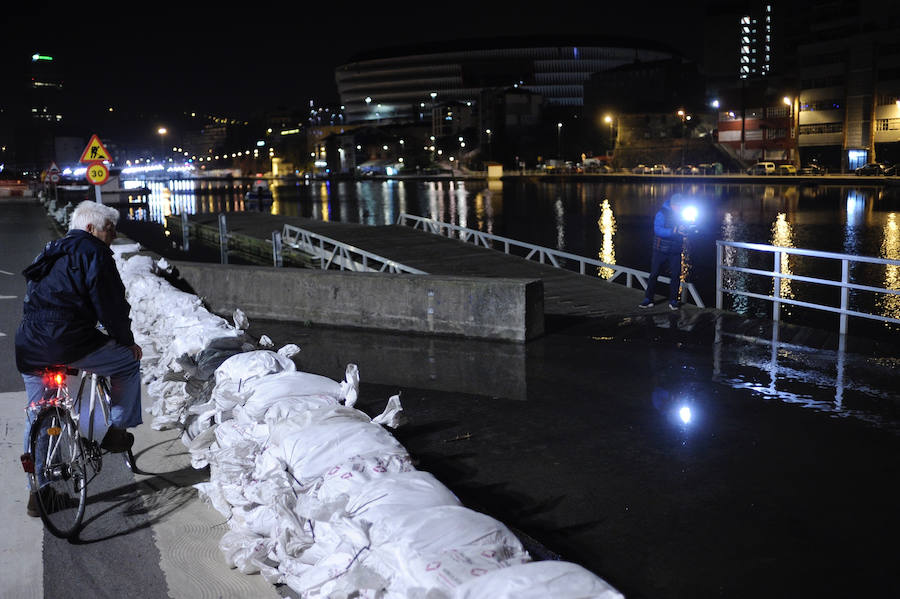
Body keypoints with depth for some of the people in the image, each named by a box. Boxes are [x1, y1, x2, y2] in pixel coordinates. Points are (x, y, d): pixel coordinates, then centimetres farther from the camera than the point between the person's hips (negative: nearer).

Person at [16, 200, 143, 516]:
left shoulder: (51, 252, 23)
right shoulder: (94, 253, -4)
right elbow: (110, 304, -9)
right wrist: (127, 341, 3)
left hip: (29, 348, 8)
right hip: (71, 342, -8)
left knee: (37, 418, 18)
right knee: (128, 361, 15)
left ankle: (36, 491, 24)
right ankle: (116, 431, 17)